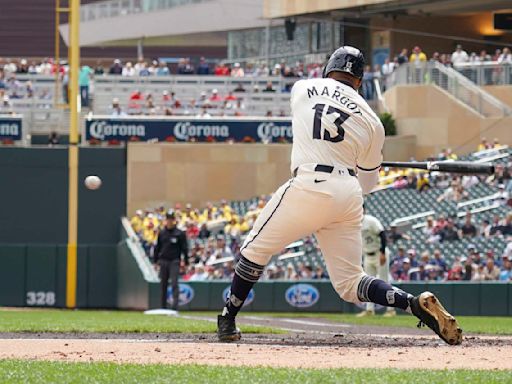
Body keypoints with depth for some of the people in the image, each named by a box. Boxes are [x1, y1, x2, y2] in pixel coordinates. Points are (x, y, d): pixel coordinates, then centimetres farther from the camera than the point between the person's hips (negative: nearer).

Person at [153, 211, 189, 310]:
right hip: (163, 261, 4)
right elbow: (157, 248, 15)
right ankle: (162, 306, 13)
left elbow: (184, 249, 1)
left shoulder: (180, 234, 1)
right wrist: (155, 261, 11)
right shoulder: (161, 233, 10)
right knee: (163, 284, 7)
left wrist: (186, 262, -3)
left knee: (174, 283, -14)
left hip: (174, 262, -4)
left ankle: (175, 305, -18)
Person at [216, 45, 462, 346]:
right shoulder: (372, 121, 12)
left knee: (256, 249, 15)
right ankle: (416, 304, -12)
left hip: (310, 186, -3)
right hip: (349, 196, 3)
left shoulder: (302, 89, 10)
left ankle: (228, 321, 18)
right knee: (349, 283, 9)